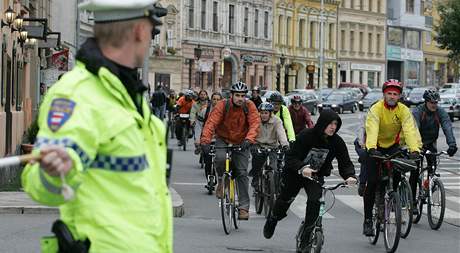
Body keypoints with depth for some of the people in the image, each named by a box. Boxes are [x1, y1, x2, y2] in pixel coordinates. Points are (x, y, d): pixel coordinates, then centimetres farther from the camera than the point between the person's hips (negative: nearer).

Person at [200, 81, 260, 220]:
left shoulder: (249, 106, -13)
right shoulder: (223, 105, -16)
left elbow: (255, 124, -24)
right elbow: (211, 122, -25)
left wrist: (248, 140, -43)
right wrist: (205, 141, -40)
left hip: (241, 143, 1)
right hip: (223, 140, -1)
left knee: (242, 173, -7)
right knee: (220, 158, -32)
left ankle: (244, 207, -2)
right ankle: (221, 181, -2)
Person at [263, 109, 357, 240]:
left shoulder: (337, 142, -19)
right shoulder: (306, 135, -29)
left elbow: (345, 162, -16)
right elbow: (291, 158, -29)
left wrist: (350, 176, -37)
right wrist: (302, 168, -49)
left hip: (316, 174, 2)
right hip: (295, 172, -2)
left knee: (315, 200, -22)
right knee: (285, 200, 13)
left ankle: (308, 232, -8)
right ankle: (272, 221, 44)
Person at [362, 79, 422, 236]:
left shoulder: (404, 111, -14)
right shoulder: (376, 109, -22)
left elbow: (410, 131, -27)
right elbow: (372, 130, -37)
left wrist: (415, 150, -44)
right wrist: (372, 149, -54)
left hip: (392, 146, 2)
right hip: (374, 148, -2)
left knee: (396, 174, -23)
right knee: (372, 182, -11)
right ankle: (367, 220, -3)